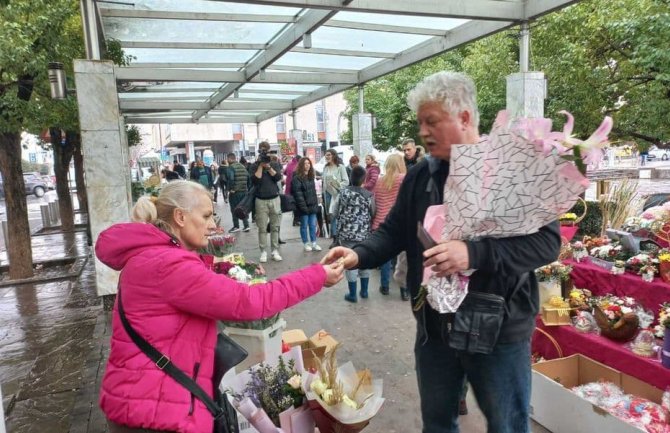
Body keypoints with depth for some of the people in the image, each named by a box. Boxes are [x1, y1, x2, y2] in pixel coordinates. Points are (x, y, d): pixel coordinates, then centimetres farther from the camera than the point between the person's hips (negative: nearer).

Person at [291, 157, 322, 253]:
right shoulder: (297, 178, -10)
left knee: (313, 225, 8)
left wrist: (316, 204, 11)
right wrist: (303, 206, -19)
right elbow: (298, 193, -15)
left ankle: (314, 243, 15)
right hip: (303, 207, -6)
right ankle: (306, 243, 15)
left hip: (312, 205, 6)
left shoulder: (311, 177, 14)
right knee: (304, 225, 4)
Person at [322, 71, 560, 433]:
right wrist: (359, 255, -15)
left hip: (498, 330, -4)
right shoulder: (420, 175, 3)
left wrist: (475, 254, -33)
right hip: (434, 328, 5)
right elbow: (394, 232, 5)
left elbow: (546, 241, -19)